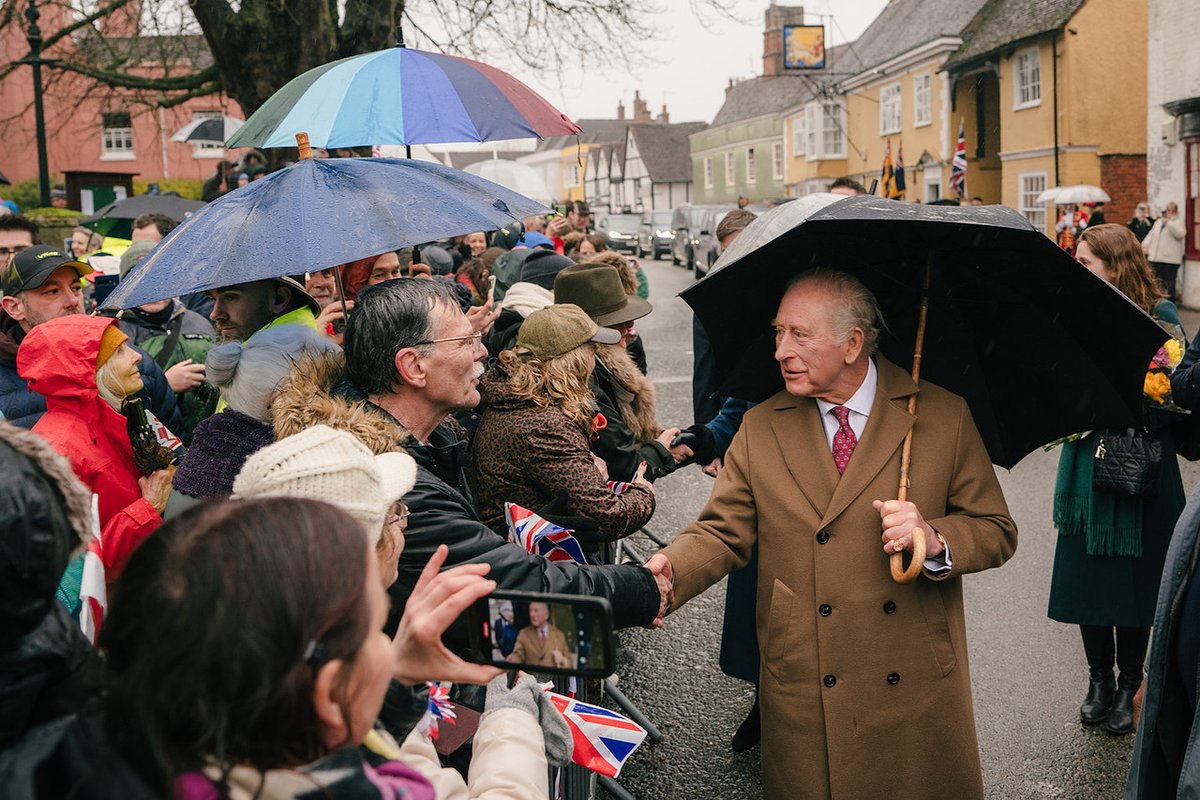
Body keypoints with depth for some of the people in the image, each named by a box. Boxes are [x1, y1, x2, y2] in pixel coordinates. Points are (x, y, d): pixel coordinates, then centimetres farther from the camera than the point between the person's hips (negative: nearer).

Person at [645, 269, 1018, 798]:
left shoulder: (943, 417, -2)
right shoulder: (760, 428, 3)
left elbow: (997, 532, 2)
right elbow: (722, 532, 1)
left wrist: (934, 539, -19)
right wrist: (669, 571, -20)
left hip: (919, 690, 0)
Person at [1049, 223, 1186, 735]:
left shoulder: (1158, 315, -6)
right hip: (1087, 465, 3)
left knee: (1134, 579, 5)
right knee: (1087, 575, 8)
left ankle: (1128, 686, 23)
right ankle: (1099, 679, 27)